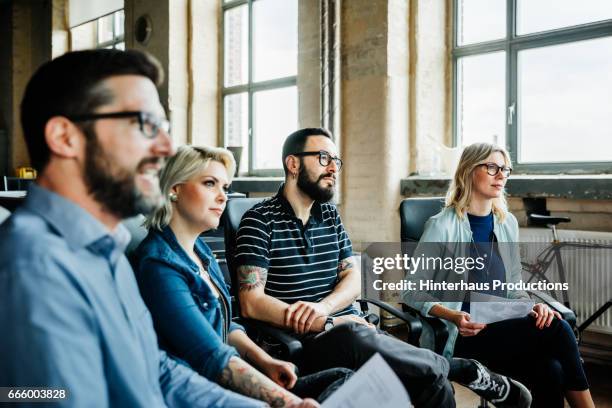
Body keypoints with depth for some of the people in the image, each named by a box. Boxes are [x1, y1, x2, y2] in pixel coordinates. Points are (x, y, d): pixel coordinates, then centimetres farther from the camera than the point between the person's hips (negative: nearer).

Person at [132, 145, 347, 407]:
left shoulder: (199, 249, 10)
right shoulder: (159, 265, -19)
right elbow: (212, 358, -25)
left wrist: (265, 361, 1)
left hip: (226, 381, 9)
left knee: (344, 378, -3)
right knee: (344, 382, -16)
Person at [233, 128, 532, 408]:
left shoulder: (330, 215, 16)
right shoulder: (260, 220, -4)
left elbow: (353, 278, 10)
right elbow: (251, 303, -12)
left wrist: (323, 306, -13)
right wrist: (322, 323, -20)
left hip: (351, 328, 6)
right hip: (303, 341, -6)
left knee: (434, 384, -24)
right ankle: (466, 371, -5)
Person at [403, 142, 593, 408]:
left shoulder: (508, 223, 11)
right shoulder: (442, 225, -8)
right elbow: (412, 292, -6)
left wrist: (531, 306, -3)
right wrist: (454, 316, -20)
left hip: (503, 330, 5)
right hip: (461, 337, -5)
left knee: (551, 371, -27)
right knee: (557, 330, -24)